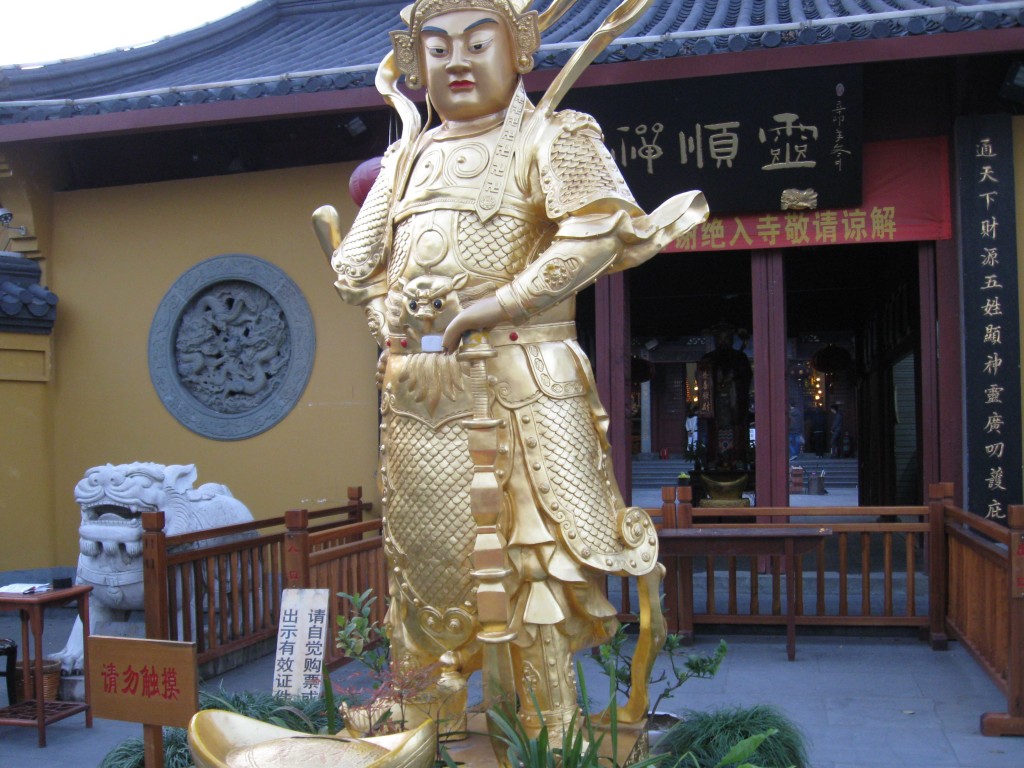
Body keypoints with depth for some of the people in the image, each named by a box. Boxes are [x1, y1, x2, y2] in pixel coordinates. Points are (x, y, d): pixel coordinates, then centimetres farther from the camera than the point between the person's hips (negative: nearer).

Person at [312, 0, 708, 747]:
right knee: (432, 555, 10)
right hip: (418, 393, 6)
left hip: (521, 385, -5)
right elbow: (357, 264, 18)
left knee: (530, 562, -4)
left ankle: (552, 731, 9)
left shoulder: (552, 136, 2)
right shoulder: (407, 158, 19)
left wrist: (478, 311, -16)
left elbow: (594, 235, -15)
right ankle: (454, 715, 25)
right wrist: (396, 311, -5)